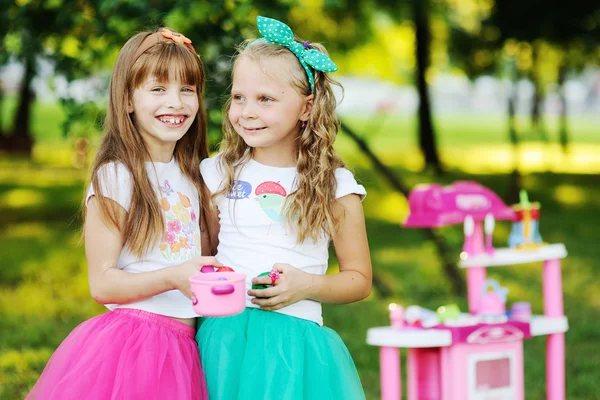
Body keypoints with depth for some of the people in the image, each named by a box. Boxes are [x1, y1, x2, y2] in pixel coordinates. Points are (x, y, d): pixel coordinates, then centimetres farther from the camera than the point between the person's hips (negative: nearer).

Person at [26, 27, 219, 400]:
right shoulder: (114, 178, -9)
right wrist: (172, 277, -24)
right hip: (128, 341, -6)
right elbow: (102, 283, -12)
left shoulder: (195, 176, 10)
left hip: (183, 349, 6)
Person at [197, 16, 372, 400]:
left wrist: (306, 285, -12)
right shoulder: (217, 174, 7)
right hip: (224, 337, 2)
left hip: (295, 337, -2)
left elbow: (359, 279, 4)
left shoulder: (334, 185, 1)